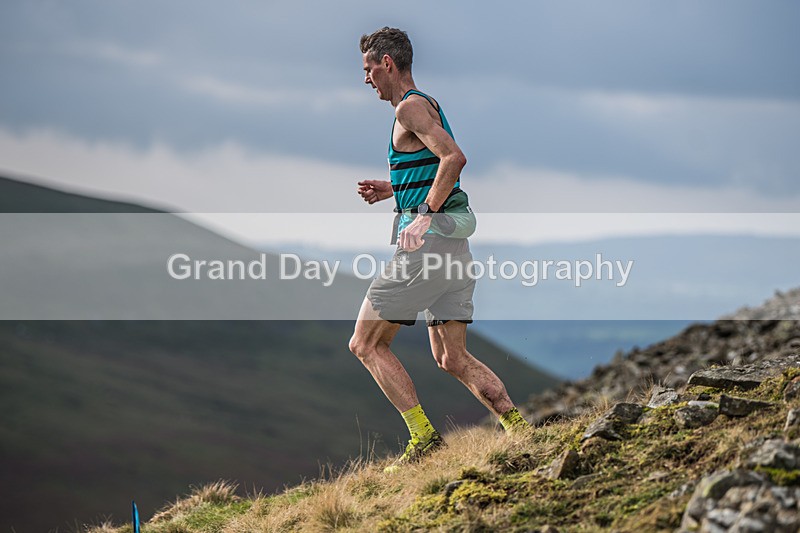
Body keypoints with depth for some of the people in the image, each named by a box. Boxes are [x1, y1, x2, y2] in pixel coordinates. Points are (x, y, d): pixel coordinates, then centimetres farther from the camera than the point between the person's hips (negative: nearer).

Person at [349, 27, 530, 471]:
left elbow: (454, 158, -23)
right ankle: (519, 428, -5)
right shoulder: (428, 105, 23)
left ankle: (423, 436, -9)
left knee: (366, 343, -2)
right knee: (452, 358, 8)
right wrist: (392, 190, 22)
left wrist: (425, 214, -23)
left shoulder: (411, 107, -8)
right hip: (454, 245, 10)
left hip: (427, 239, -10)